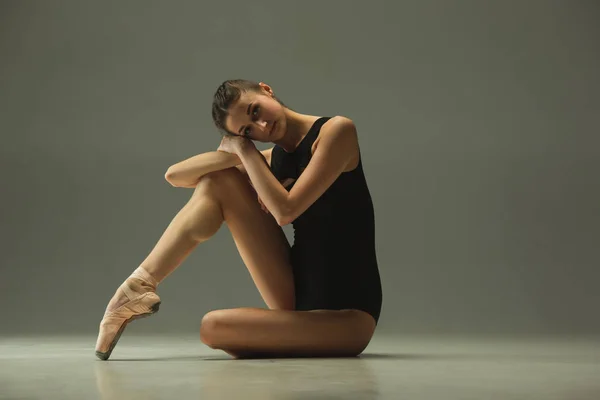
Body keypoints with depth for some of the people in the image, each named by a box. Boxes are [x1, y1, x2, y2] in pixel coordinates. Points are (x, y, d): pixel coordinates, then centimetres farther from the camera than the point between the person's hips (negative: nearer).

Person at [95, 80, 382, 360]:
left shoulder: (336, 130, -8)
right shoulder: (270, 160, 9)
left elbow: (285, 211, -20)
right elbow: (175, 176, 3)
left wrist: (245, 150, -8)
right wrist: (235, 154, -12)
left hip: (346, 313, -6)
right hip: (296, 297, 6)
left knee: (213, 328, -28)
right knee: (218, 181, -2)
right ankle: (140, 286, -3)